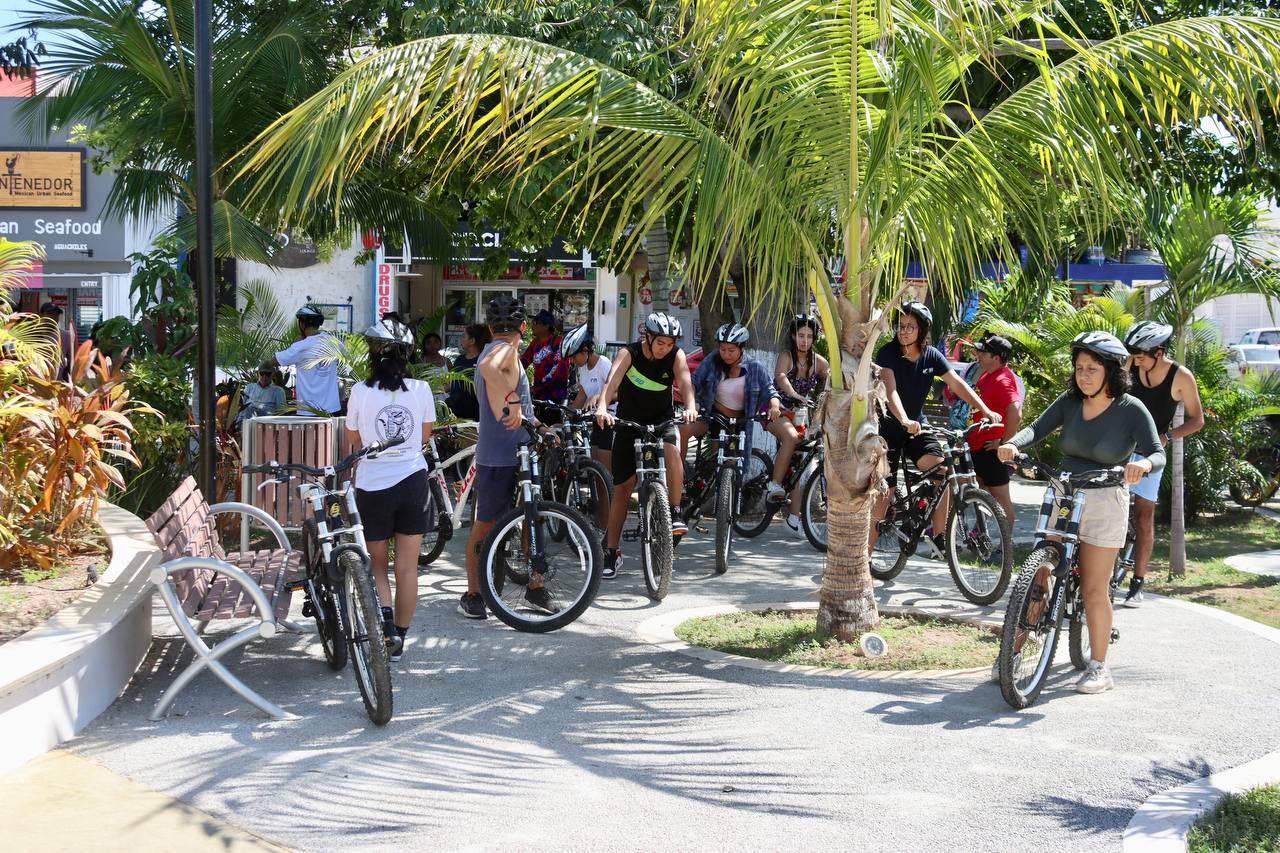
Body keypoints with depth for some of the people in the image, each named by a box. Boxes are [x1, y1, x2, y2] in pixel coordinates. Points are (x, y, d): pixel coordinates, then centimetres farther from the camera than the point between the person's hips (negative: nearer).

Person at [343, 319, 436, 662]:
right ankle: (399, 639, 15)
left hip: (372, 486, -1)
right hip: (413, 482, 1)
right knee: (407, 567, 9)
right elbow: (425, 436, 7)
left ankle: (387, 626, -9)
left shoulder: (361, 392, -9)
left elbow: (353, 439, 3)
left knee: (377, 564, 13)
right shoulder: (421, 389, -5)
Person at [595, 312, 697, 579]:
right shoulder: (628, 354, -17)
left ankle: (675, 514, -20)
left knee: (671, 450, -34)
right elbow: (612, 381, -32)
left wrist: (690, 406, -49)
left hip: (662, 419, 0)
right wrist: (602, 407, -52)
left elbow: (685, 382, -28)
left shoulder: (676, 356, -11)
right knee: (622, 487, 1)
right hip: (629, 422, 0)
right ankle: (612, 552, 11)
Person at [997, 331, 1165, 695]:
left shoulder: (1131, 409, -7)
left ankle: (1099, 667, 11)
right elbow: (1037, 428, -8)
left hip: (1104, 503, -4)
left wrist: (1143, 464, -37)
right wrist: (1013, 444, -29)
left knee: (1094, 589, -1)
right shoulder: (1069, 402, 4)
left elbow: (1158, 454, -14)